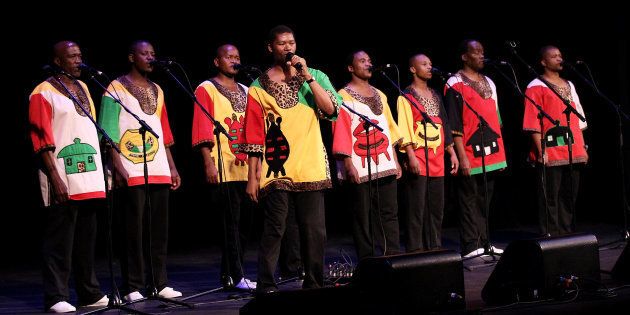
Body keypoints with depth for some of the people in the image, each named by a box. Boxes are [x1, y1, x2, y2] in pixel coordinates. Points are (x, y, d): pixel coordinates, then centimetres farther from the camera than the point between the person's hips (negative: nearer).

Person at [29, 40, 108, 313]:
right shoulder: (43, 94, -5)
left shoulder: (83, 88, 17)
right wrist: (55, 179, -18)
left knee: (86, 240, 12)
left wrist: (102, 171, 16)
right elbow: (42, 141, -10)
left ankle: (90, 293, 20)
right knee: (60, 242, -5)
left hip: (89, 179, 7)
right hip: (63, 183, -7)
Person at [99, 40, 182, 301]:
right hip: (132, 171, -6)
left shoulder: (157, 91, 19)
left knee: (160, 229, 6)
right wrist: (117, 166, -15)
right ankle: (133, 287, -1)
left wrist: (172, 167, 16)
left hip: (159, 170, 6)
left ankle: (159, 283, 13)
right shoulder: (116, 88, 0)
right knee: (134, 229, -5)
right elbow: (109, 130, -6)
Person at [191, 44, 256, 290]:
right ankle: (235, 276, -5)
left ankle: (228, 274, 16)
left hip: (246, 167, 7)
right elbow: (202, 130, -7)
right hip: (223, 169, -7)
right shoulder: (206, 89, 1)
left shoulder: (245, 91, 20)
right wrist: (208, 163, -15)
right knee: (230, 222, -8)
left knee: (244, 222, 7)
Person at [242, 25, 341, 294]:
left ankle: (314, 284, 15)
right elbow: (253, 135, 4)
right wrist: (252, 176, 0)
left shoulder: (315, 77, 11)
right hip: (276, 170, -2)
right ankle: (266, 287, -3)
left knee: (315, 231, 4)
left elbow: (331, 109, -6)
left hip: (311, 168, 2)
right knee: (274, 229, -6)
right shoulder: (259, 87, 6)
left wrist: (307, 76, -10)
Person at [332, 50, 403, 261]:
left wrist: (395, 161, 14)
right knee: (363, 217, -1)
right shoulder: (344, 96, -1)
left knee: (389, 213, 4)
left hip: (385, 166, 6)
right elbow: (341, 131, -8)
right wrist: (348, 164, -15)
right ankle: (367, 261, 3)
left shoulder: (380, 95, 19)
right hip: (361, 169, -6)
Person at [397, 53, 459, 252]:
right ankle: (415, 251, -4)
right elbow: (404, 128, -9)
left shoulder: (435, 95, 19)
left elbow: (444, 125, 21)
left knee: (437, 207, 7)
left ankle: (435, 248, 14)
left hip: (437, 158, 7)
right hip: (418, 158, -7)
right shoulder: (406, 96, -2)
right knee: (417, 207, -7)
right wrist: (411, 156, -18)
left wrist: (452, 153, 15)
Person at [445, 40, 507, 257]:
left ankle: (484, 244, 17)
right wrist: (462, 157, -16)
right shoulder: (456, 84, -6)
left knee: (485, 201, 11)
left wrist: (501, 154, 17)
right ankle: (471, 247, -1)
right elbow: (454, 125, -11)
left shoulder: (489, 83, 18)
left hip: (491, 155, 7)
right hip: (470, 156, -7)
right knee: (470, 202, -4)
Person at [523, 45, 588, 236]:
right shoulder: (536, 87, -3)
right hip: (551, 154, -7)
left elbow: (578, 118, 20)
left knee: (569, 197, 9)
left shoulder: (568, 85, 19)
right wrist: (541, 150, -15)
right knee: (550, 198, -5)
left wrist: (582, 147, 14)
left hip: (573, 152, 7)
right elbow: (533, 123, -8)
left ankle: (567, 235, 17)